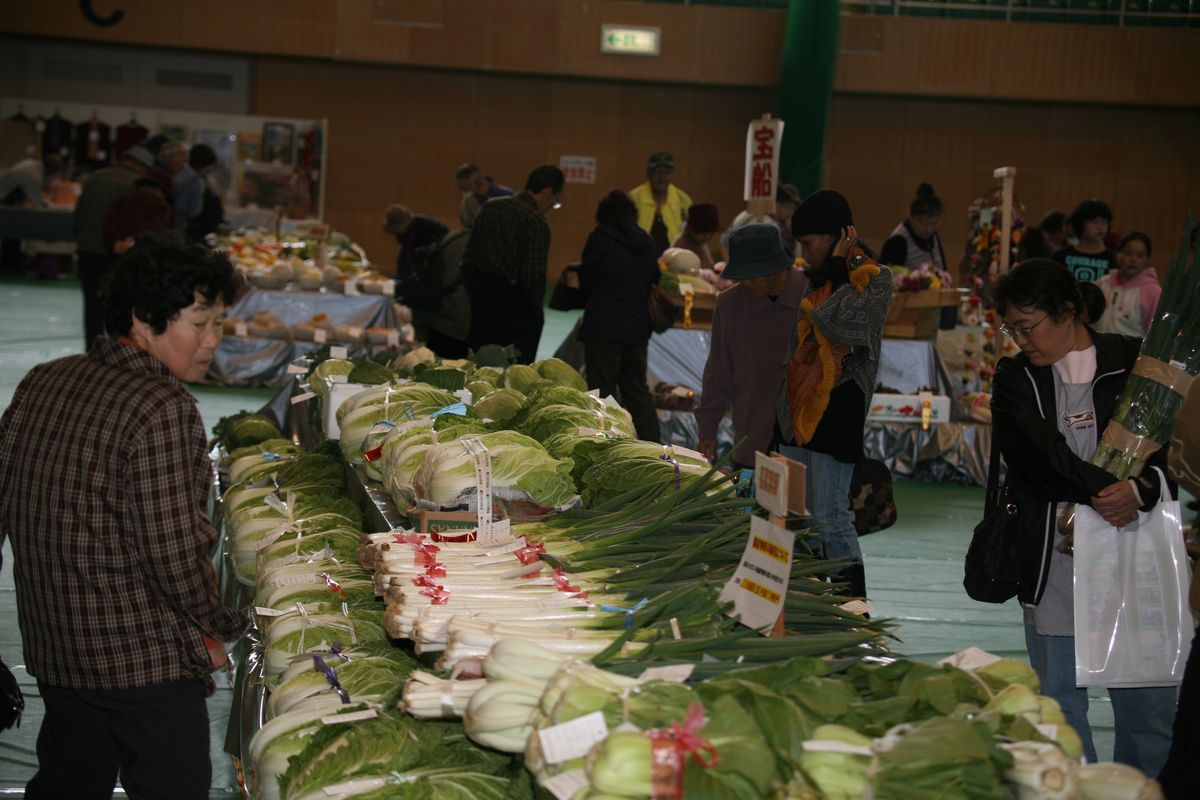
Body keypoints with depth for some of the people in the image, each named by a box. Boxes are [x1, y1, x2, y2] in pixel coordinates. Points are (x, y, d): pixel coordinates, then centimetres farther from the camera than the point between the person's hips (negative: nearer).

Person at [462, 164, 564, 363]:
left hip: (481, 296, 7)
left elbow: (468, 258, 11)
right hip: (513, 300, -7)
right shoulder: (536, 222, -14)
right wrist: (537, 310, -2)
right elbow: (533, 275, -17)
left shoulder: (489, 207, 8)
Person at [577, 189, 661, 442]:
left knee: (603, 390, 0)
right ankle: (653, 447, 12)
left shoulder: (599, 238, -7)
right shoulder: (646, 242, 8)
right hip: (638, 326, 5)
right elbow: (654, 281, 14)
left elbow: (586, 281, -3)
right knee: (637, 388, 15)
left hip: (603, 326, -5)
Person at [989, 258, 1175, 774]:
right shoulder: (1016, 378, 8)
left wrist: (1142, 490, -22)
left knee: (1147, 703, 2)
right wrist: (1105, 491, -20)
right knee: (1059, 702, 5)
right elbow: (1041, 453, -8)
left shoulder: (1134, 361, 4)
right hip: (1053, 558, 1)